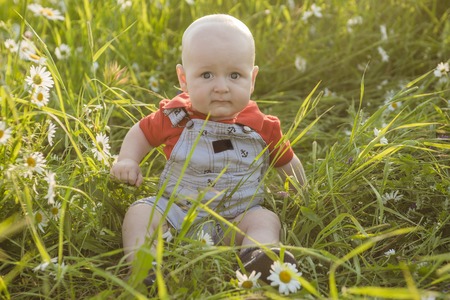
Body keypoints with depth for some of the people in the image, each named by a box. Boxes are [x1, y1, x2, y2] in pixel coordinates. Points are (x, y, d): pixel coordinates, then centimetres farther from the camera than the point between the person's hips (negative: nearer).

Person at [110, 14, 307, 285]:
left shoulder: (262, 127, -5)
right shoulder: (176, 117, -6)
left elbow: (287, 161, 14)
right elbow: (143, 132, 12)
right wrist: (128, 161, -4)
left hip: (236, 221, -1)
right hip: (174, 210, 1)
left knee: (266, 220, -25)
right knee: (139, 212, -19)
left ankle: (258, 255, -51)